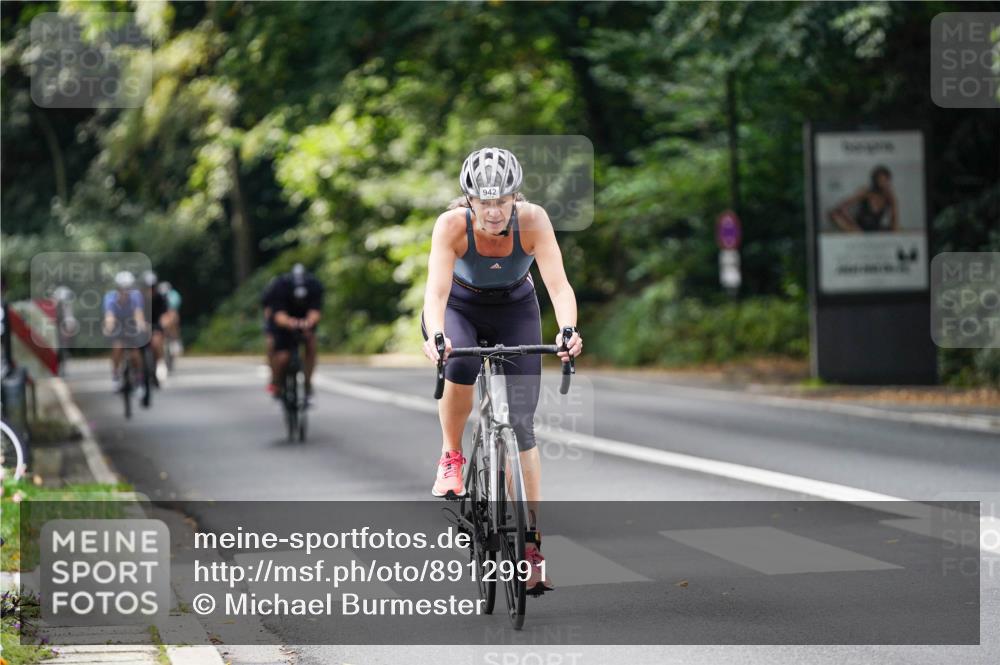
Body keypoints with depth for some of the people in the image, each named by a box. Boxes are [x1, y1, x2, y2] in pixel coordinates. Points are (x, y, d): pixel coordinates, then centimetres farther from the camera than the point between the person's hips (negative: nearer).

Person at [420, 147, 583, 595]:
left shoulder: (533, 220, -29)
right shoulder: (452, 225, -31)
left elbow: (558, 284, -37)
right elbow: (436, 290, -41)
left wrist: (568, 331, -56)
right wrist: (434, 337, -60)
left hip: (515, 309, 1)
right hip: (459, 308, -1)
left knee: (521, 424, -8)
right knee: (461, 366, -35)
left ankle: (533, 542, -5)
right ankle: (450, 457, -9)